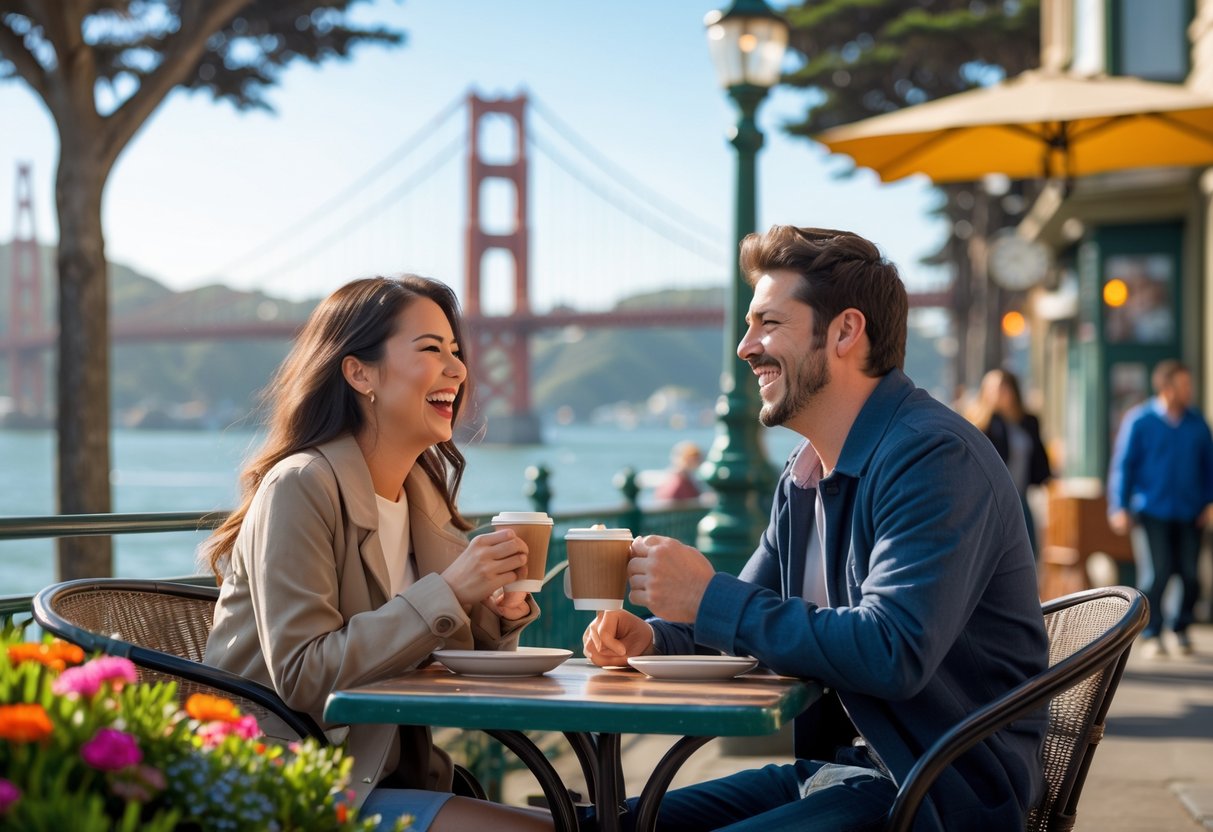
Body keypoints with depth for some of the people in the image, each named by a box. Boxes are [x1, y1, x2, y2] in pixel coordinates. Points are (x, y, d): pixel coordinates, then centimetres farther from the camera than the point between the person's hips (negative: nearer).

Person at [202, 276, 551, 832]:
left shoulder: (423, 489, 10)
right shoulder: (301, 487, -14)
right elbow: (301, 678, -22)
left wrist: (499, 613, -7)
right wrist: (448, 593, -23)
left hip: (389, 778, 8)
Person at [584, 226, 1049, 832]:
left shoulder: (935, 458, -17)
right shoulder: (804, 474, 13)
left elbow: (892, 654, -28)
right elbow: (750, 620, 22)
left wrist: (710, 598, -21)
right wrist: (654, 638, -1)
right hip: (829, 770, 9)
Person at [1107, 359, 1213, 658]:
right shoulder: (1139, 420, -2)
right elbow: (1122, 465, 0)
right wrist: (1119, 508, -5)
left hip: (1189, 514, 3)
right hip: (1151, 513, -3)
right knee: (1156, 575, -8)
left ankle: (1181, 627, 21)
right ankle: (1151, 635, 5)